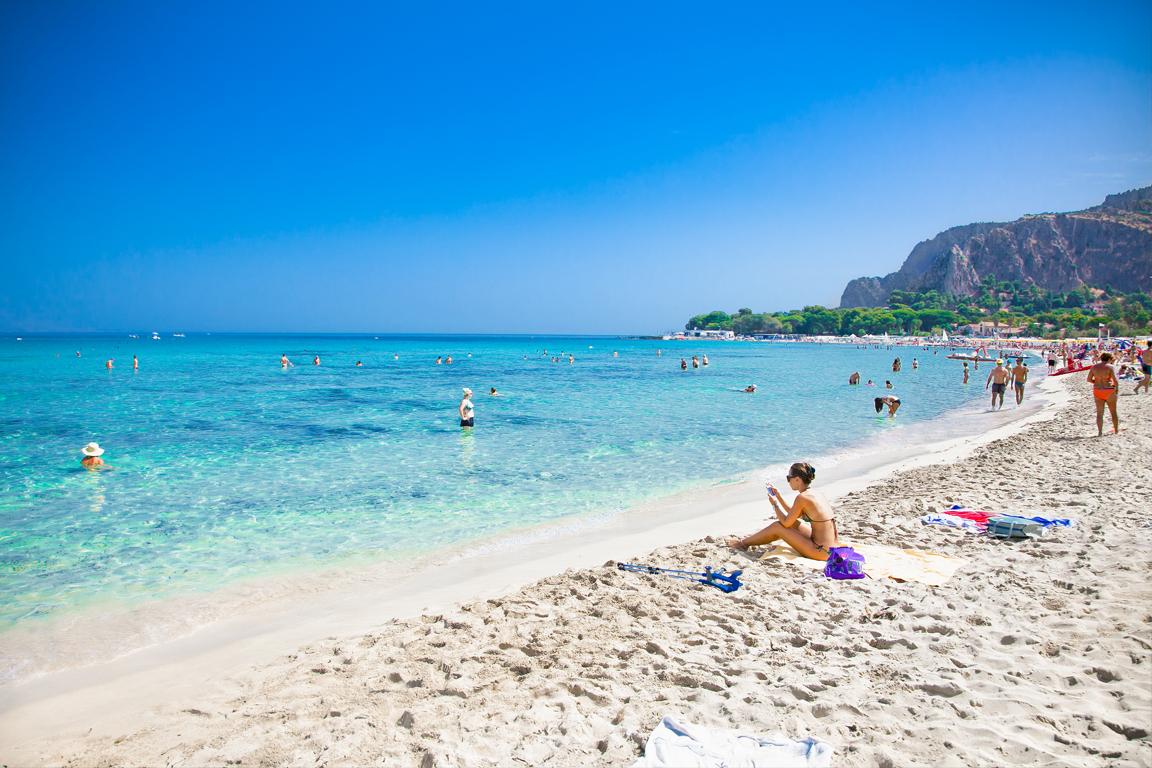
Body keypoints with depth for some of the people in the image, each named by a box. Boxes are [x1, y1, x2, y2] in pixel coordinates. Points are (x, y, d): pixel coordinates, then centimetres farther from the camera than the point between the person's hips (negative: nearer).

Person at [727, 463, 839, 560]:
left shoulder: (802, 497, -18)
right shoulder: (817, 494, 9)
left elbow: (786, 523, -10)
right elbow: (794, 515, 22)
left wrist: (775, 504, 4)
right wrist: (779, 496, 21)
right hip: (832, 548, 9)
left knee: (777, 526, 1)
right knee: (793, 522, 21)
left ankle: (743, 543, 20)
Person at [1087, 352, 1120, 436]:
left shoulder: (1094, 367, 3)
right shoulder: (1110, 367, -9)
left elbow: (1089, 379, 3)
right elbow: (1115, 380, -16)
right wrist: (1117, 388, -3)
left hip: (1097, 391, 3)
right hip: (1109, 391, -3)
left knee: (1099, 413, 4)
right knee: (1113, 412, 14)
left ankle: (1099, 432, -5)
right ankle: (1116, 431, 26)